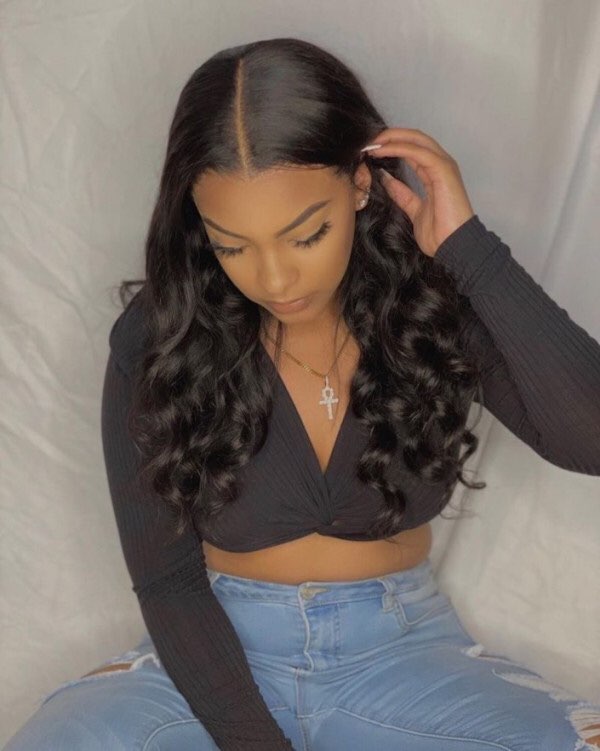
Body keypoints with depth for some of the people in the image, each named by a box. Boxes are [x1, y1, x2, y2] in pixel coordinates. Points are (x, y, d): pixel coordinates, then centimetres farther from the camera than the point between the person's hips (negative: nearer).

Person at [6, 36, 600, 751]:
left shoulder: (438, 305, -10)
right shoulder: (157, 341, -11)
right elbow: (166, 578, -6)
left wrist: (467, 243, -25)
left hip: (400, 646, 1)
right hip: (223, 649, 0)